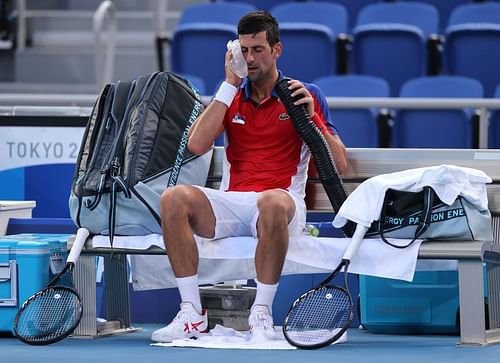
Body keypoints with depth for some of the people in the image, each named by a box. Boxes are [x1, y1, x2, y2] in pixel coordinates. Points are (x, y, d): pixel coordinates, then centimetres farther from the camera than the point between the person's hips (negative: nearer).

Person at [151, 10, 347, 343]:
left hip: (282, 201, -3)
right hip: (231, 202, 3)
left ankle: (262, 314, -29)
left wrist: (312, 117, -12)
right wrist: (230, 84, -1)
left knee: (273, 202, -41)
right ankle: (192, 313, -24)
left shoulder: (306, 95, 7)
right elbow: (196, 145, -2)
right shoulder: (231, 96, 16)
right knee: (174, 198, -27)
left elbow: (338, 164, 2)